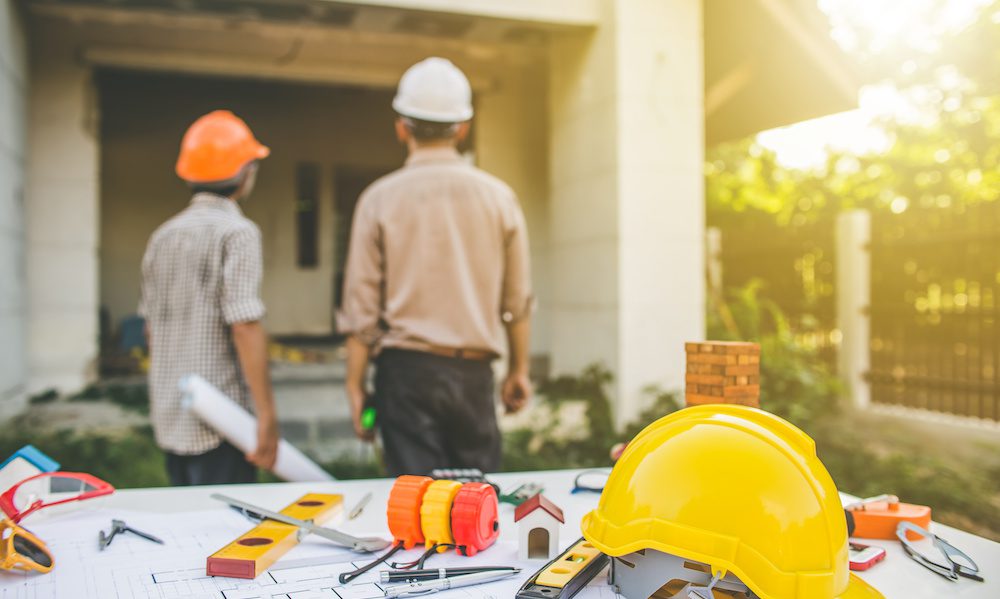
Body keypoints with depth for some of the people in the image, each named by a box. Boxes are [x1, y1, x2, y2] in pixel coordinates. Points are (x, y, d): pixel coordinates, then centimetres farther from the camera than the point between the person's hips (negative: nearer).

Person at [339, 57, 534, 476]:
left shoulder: (380, 199, -3)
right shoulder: (498, 197, 2)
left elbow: (361, 308, -3)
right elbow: (518, 300, 6)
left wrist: (355, 385, 5)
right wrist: (519, 370, 17)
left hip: (406, 368, -1)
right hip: (473, 371, 2)